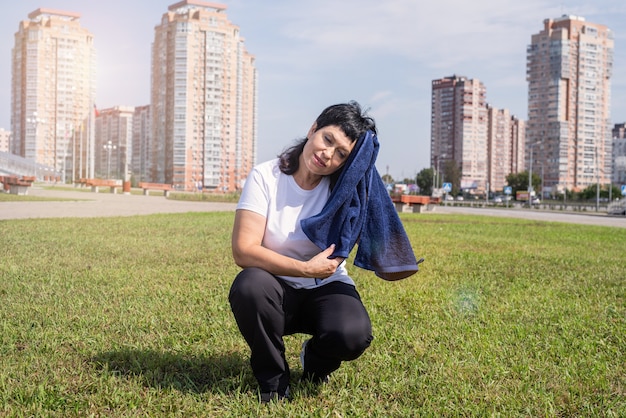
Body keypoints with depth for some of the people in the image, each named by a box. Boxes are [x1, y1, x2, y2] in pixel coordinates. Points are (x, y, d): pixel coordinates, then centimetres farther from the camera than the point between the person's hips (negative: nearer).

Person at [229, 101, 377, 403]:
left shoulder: (343, 188, -6)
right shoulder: (266, 176, -13)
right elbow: (244, 251, -21)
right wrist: (306, 269, -27)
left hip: (327, 288, 1)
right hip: (278, 290, -1)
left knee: (352, 335, -30)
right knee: (249, 285, -35)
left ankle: (313, 365, 9)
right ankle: (273, 381, -8)